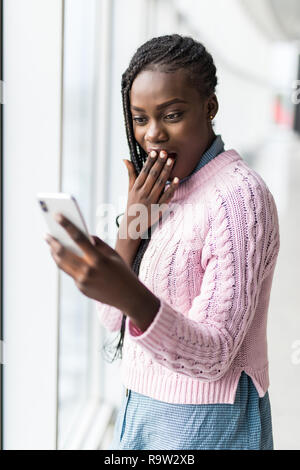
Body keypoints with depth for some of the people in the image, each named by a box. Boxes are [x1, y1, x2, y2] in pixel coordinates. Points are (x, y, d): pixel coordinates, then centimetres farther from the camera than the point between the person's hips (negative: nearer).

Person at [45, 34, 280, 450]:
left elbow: (214, 357, -26)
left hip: (205, 424, -7)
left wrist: (130, 295, -42)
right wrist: (132, 222, -13)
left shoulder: (241, 197, -19)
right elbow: (113, 318, 0)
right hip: (142, 409, 7)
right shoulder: (163, 189, 6)